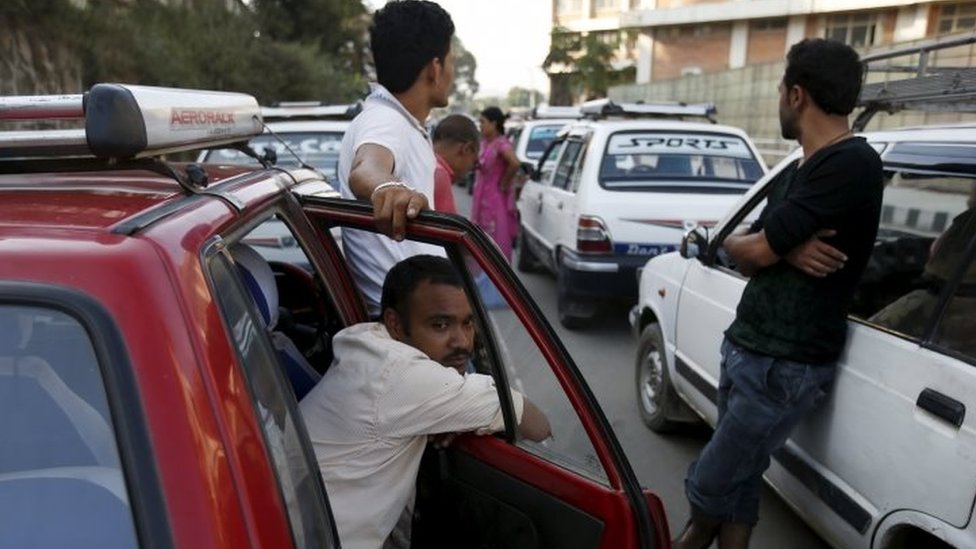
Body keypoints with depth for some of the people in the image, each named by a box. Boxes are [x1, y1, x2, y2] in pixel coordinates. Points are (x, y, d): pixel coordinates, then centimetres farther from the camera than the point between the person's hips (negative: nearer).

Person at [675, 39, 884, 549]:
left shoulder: (852, 163, -17)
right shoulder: (794, 173, 14)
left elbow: (755, 250, -17)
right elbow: (739, 252, 9)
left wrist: (771, 245, 5)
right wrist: (786, 249, -11)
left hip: (785, 365, -8)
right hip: (742, 346, 8)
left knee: (708, 483, 5)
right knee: (738, 479, 15)